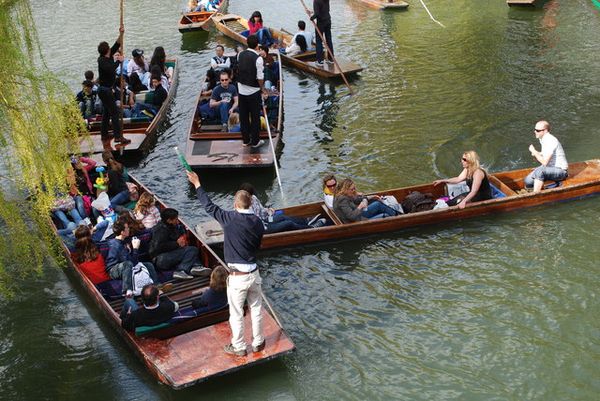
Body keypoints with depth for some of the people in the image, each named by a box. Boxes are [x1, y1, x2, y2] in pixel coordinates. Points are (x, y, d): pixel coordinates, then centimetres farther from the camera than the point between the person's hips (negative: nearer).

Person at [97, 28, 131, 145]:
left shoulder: (109, 57, 6)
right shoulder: (102, 60, -18)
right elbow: (110, 69, -36)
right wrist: (118, 61, -24)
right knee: (114, 111, -11)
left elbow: (117, 44, 11)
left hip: (106, 89, 10)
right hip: (105, 90, -10)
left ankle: (104, 135, 23)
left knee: (106, 112, 16)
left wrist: (121, 34, 2)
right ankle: (118, 136, -14)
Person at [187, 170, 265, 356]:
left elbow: (209, 206, -6)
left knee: (236, 314, 12)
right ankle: (257, 343, 34)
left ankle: (238, 347, 26)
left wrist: (197, 185, 6)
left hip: (237, 277, -5)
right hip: (254, 274, 5)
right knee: (256, 309, 20)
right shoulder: (258, 223, -3)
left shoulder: (230, 219, -17)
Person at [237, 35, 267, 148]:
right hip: (253, 91, -5)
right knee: (255, 117, 7)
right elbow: (260, 77, -17)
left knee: (243, 116, 13)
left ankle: (246, 140, 22)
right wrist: (262, 88, -2)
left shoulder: (240, 55, -1)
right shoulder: (258, 58, -18)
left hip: (241, 89, 5)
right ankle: (255, 141, 14)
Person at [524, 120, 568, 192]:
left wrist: (533, 151, -17)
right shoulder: (543, 139, 6)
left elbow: (544, 162, -28)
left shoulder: (550, 141, -23)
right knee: (528, 181, -10)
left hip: (560, 171, -9)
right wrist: (537, 154, 0)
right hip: (550, 168, 9)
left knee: (539, 171, -35)